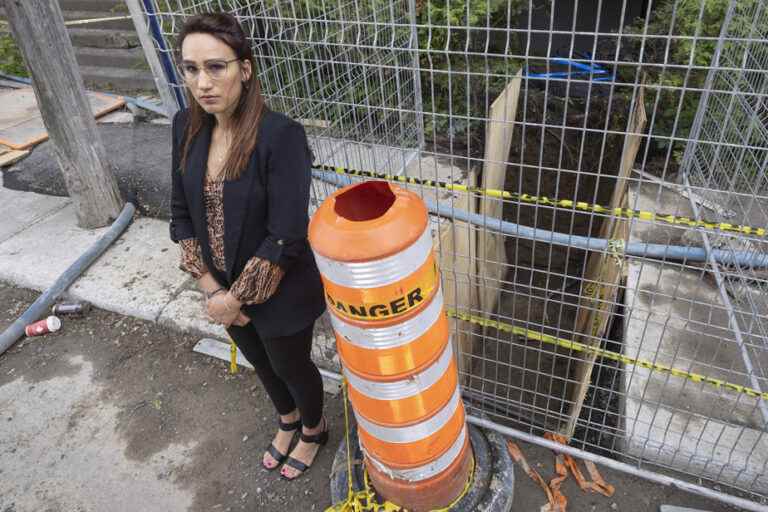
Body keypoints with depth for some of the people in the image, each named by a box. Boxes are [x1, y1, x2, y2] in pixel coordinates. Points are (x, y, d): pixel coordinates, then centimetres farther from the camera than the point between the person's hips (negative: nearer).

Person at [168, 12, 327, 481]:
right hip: (224, 286, 6)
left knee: (291, 366, 19)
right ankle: (287, 420, 58)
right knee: (261, 363, 28)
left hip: (279, 292, -6)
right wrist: (211, 287, -8)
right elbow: (182, 213, -1)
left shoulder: (281, 135, -26)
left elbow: (285, 236, -26)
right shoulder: (187, 127, -7)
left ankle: (314, 430, 51)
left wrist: (237, 296, -17)